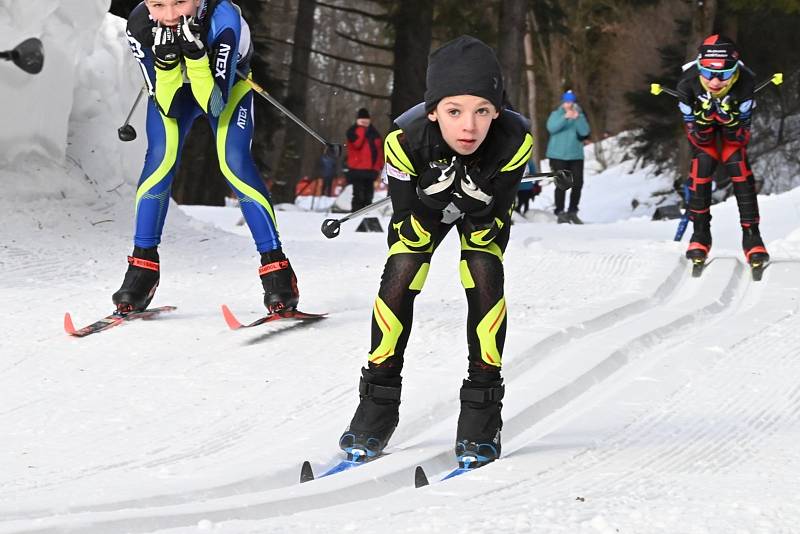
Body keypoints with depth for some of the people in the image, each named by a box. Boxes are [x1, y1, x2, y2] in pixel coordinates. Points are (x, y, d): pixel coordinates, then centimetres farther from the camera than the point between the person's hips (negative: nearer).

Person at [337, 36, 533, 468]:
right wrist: (435, 199, -34)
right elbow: (411, 234, -27)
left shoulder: (513, 140, -38)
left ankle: (482, 412, -7)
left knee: (485, 278, -19)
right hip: (423, 208, 0)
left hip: (485, 209, 0)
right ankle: (377, 408, 1)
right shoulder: (405, 139, -39)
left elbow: (486, 232, -24)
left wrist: (478, 204, -34)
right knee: (398, 279, -14)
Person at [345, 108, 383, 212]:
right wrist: (361, 129, -15)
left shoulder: (373, 132, 16)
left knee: (368, 195, 10)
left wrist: (379, 165, 13)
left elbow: (379, 149, 19)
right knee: (359, 195, -11)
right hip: (357, 169, -6)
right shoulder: (353, 131, -1)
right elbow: (357, 143, -20)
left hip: (371, 169, 6)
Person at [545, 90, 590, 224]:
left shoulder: (580, 115, 9)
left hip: (576, 155, 3)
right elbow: (551, 127, -15)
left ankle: (572, 212, 15)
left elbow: (585, 132, -4)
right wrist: (565, 117, -26)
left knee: (578, 183, 2)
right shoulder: (556, 114, 3)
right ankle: (560, 213, -5)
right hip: (558, 155, -3)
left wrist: (577, 119, -18)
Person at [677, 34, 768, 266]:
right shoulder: (688, 82, -37)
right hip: (701, 127, 0)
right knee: (702, 165, -19)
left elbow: (740, 135, -28)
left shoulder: (745, 81, -38)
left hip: (734, 127, 0)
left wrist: (730, 119, -48)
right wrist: (704, 119, -47)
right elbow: (699, 136, -25)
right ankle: (700, 234, -4)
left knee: (739, 166, -19)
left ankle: (751, 236, -12)